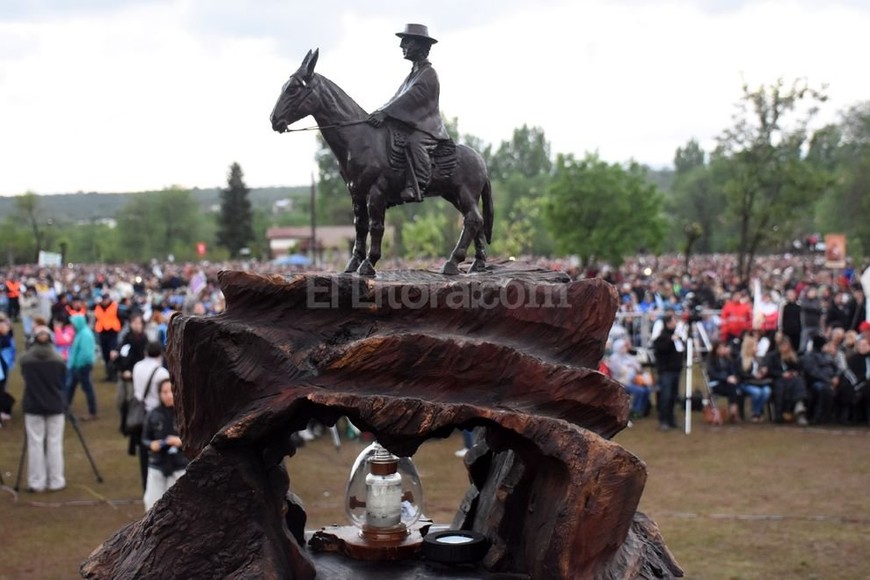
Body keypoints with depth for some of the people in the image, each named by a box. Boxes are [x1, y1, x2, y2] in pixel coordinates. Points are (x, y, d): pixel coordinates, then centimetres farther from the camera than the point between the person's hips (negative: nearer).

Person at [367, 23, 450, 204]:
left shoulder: (428, 74, -8)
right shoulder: (414, 73, 22)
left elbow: (411, 97, -20)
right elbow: (398, 97, 17)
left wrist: (385, 113, -28)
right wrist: (379, 112, 1)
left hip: (427, 129, -10)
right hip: (410, 125, 10)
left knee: (414, 142, -38)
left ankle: (417, 186, -45)